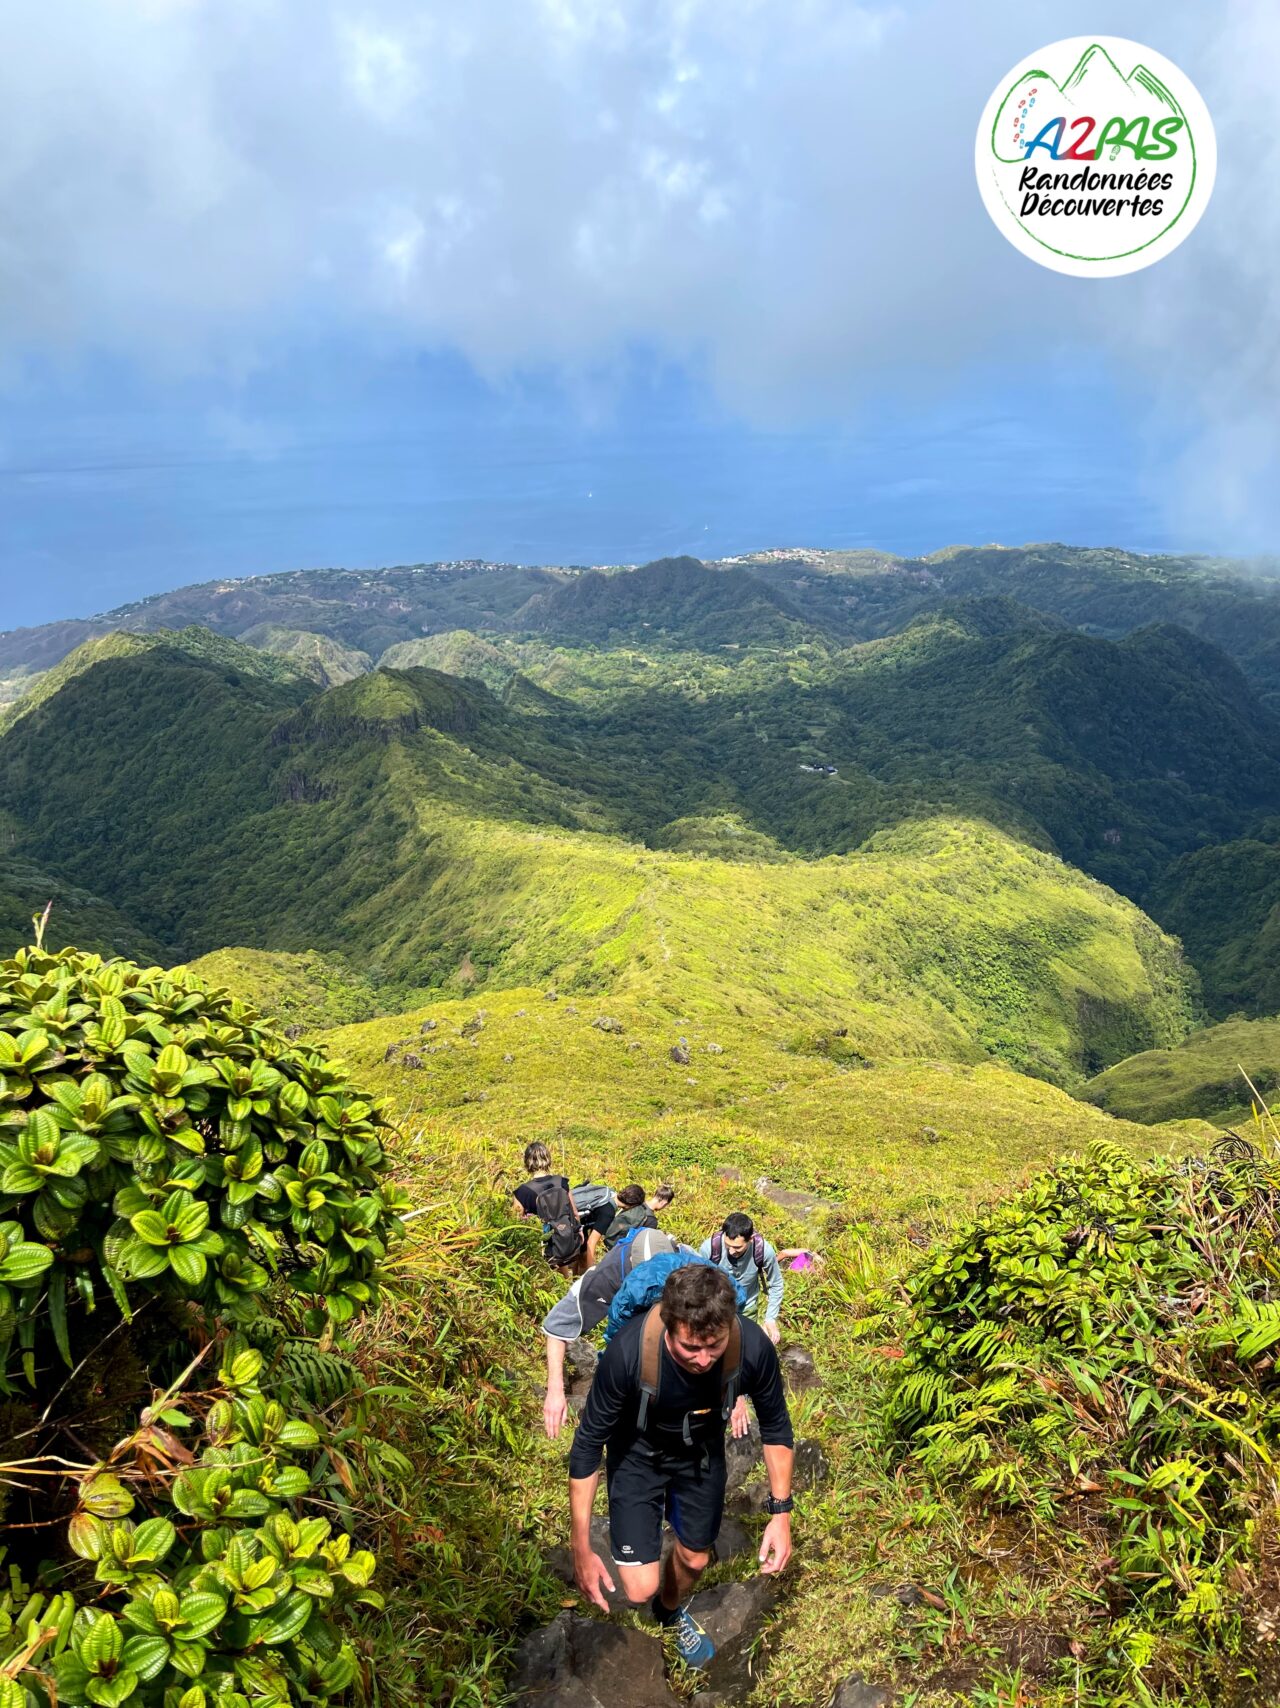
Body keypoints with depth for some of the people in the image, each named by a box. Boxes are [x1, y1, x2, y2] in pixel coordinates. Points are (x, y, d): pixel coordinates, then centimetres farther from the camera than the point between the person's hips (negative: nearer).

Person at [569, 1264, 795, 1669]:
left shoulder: (752, 1347, -34)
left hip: (702, 1452, 2)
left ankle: (672, 1611, 55)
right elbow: (588, 1443, -24)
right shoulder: (628, 1352, -41)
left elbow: (775, 1428, -12)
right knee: (641, 1589, -6)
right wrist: (581, 1548, -19)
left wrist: (781, 1513, -13)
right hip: (638, 1454, -2)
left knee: (695, 1558, 19)